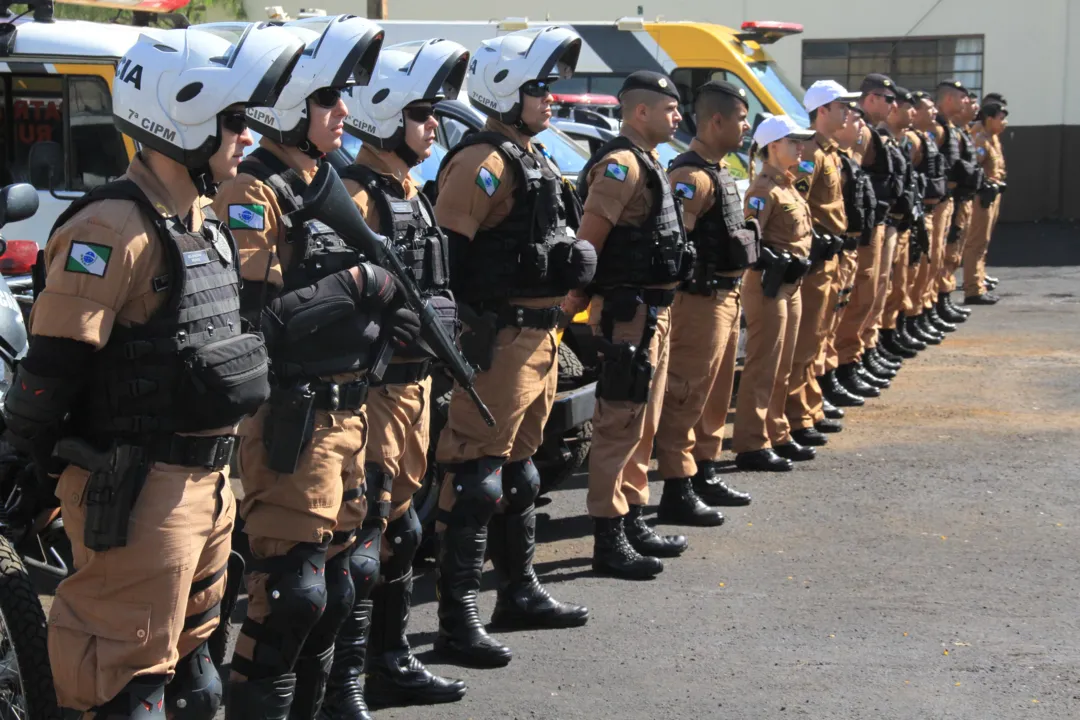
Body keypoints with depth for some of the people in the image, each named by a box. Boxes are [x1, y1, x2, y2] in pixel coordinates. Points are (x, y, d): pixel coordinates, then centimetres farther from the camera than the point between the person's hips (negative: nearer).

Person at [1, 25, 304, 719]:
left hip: (206, 476, 9)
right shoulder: (115, 228, -19)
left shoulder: (206, 222, 12)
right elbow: (56, 359, -20)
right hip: (138, 490, -9)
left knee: (189, 643, 21)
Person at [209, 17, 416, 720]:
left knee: (343, 579, 16)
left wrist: (385, 313, 1)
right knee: (291, 594, -8)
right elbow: (250, 318, -24)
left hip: (345, 415, 10)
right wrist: (352, 285, -19)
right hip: (289, 424, -10)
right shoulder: (255, 195, -14)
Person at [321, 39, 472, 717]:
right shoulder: (356, 194, -15)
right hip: (373, 383, -10)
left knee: (399, 523, 17)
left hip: (414, 381, 10)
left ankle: (392, 663, 29)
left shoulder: (411, 192, 17)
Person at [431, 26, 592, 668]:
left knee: (519, 470, 20)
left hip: (538, 337, 10)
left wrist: (571, 258, 12)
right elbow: (443, 253, -23)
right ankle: (457, 621, -4)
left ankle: (521, 592, 32)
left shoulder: (537, 160, 18)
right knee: (476, 478, -8)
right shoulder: (484, 163, -14)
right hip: (496, 342, -10)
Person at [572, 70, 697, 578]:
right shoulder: (621, 165, -15)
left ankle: (633, 522, 26)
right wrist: (572, 306, -21)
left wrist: (660, 310, 19)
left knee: (644, 425, 16)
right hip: (627, 311, -10)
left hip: (653, 310, 10)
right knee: (619, 426, -7)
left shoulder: (647, 164, 17)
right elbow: (588, 240, -21)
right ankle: (609, 541, -3)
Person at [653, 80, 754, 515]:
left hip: (726, 297, 11)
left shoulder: (719, 172, 16)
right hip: (701, 300, -11)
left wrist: (734, 288, 19)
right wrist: (687, 281, -23)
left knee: (715, 395, 18)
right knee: (685, 397, -6)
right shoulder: (692, 176, -17)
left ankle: (705, 475, 28)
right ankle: (676, 489, -3)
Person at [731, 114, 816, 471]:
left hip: (791, 285, 10)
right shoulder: (764, 190, -14)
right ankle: (751, 446, -4)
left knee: (782, 368, 16)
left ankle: (777, 436, 25)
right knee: (762, 368, -7)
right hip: (769, 285, -10)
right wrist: (779, 261, -26)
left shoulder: (788, 187, 16)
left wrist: (807, 255, 9)